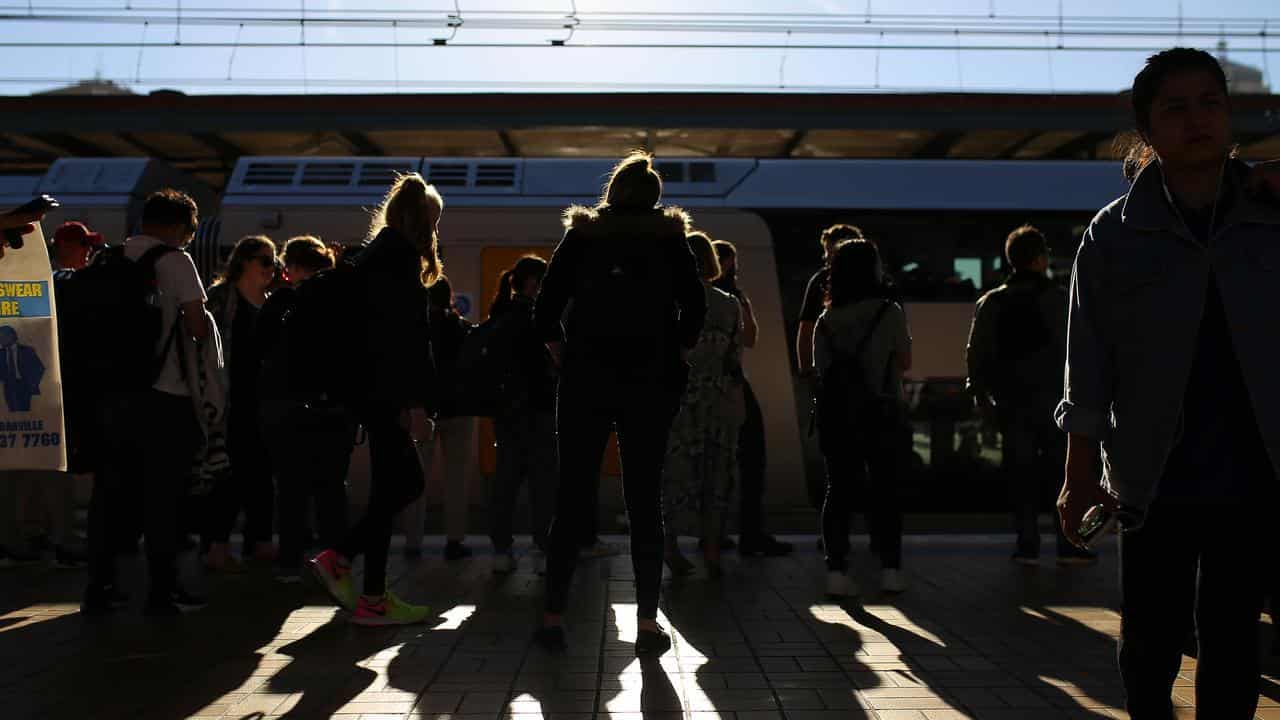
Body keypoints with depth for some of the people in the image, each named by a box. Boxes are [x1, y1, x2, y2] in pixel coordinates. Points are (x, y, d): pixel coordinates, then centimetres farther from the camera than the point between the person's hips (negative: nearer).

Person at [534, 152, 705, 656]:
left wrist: (564, 360, 9)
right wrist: (676, 360, 6)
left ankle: (554, 616, 3)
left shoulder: (580, 235, 9)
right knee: (645, 500, 2)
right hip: (651, 383, 0)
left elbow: (546, 310, 1)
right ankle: (647, 623, 1)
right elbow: (694, 306, -4)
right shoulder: (670, 237, 7)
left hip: (585, 380, 1)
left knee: (572, 498, 4)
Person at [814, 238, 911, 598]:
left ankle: (836, 569, -3)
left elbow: (821, 368, 8)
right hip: (882, 415, -3)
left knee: (839, 490, 4)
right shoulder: (889, 313, -7)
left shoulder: (826, 320, 4)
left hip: (837, 416, 3)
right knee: (886, 491, 8)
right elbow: (904, 362, 1)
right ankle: (890, 568, 12)